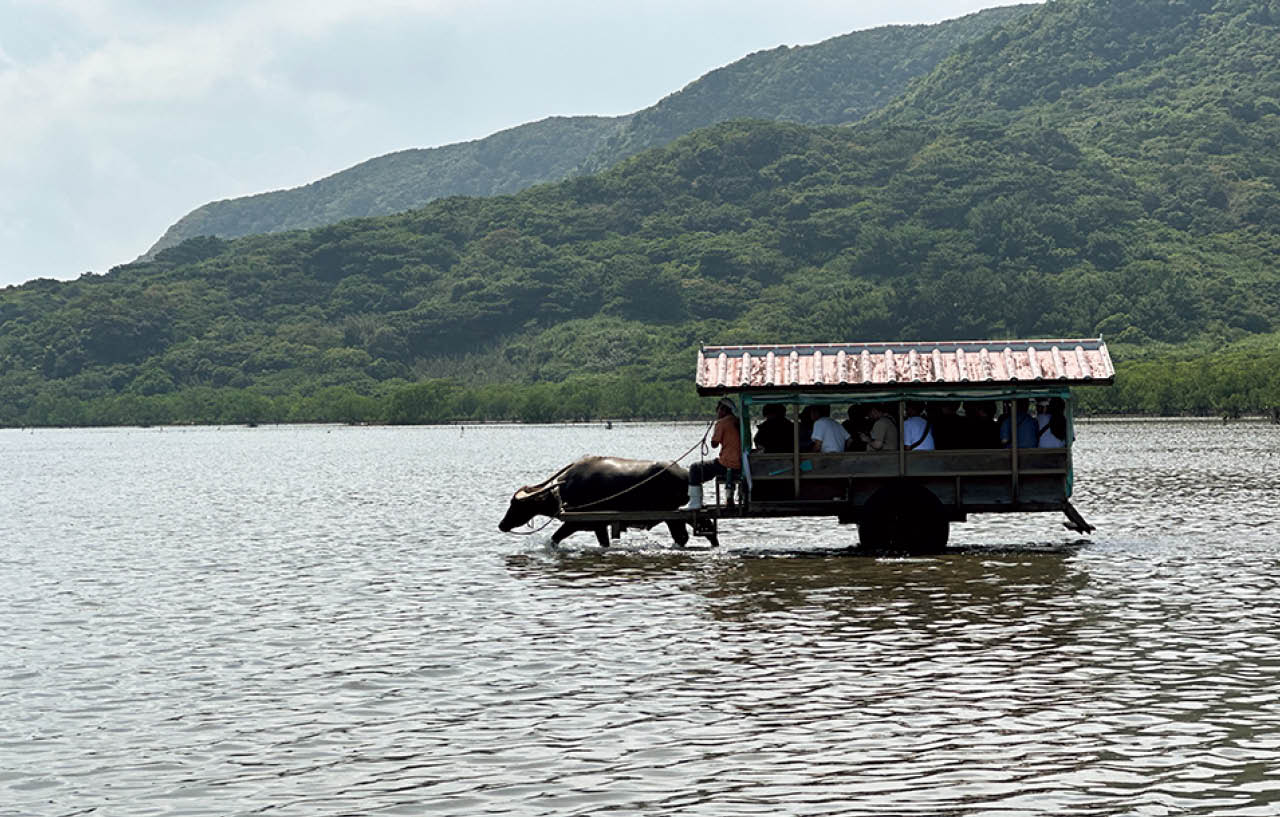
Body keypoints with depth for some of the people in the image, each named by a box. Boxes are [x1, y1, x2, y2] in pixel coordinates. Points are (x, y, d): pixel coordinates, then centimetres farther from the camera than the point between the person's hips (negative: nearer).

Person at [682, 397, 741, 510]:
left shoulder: (721, 422, -11)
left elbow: (714, 444, -9)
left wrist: (713, 432, 5)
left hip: (727, 464, -8)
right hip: (740, 466, 9)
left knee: (695, 468, 6)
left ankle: (695, 503, 3)